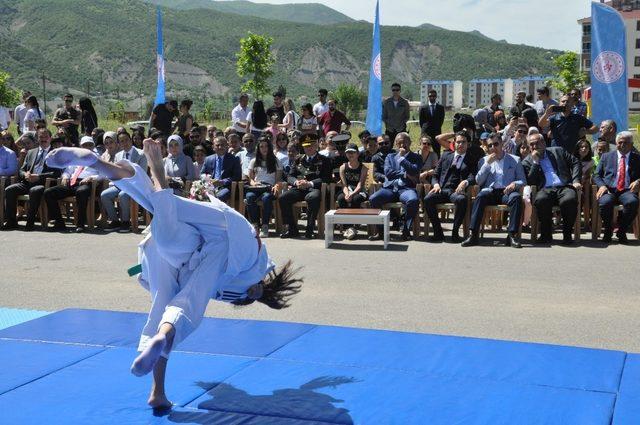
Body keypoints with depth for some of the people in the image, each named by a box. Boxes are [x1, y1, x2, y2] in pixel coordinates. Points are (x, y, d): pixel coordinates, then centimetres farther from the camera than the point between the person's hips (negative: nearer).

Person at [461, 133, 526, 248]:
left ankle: (512, 235, -34)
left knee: (516, 197, -35)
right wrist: (487, 164, 0)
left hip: (507, 192, 0)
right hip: (490, 191, 0)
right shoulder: (484, 160, 20)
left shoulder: (515, 160, 17)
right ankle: (473, 234, -37)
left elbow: (523, 181, 12)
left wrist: (515, 184, -11)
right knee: (480, 196, -34)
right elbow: (478, 181, 8)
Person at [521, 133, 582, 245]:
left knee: (569, 200, -36)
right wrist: (535, 162, -1)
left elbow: (575, 162, 18)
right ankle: (546, 234, -17)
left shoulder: (557, 151, 19)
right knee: (540, 200, -37)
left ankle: (567, 234, -14)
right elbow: (530, 182, 3)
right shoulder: (527, 161, 15)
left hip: (565, 187, 0)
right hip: (546, 190, 0)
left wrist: (576, 181, 4)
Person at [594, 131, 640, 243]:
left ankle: (621, 231, -13)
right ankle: (608, 230, -7)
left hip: (627, 191, 0)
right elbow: (596, 175, 15)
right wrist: (602, 185, -6)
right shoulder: (606, 156, 20)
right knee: (605, 202, -36)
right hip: (609, 190, 0)